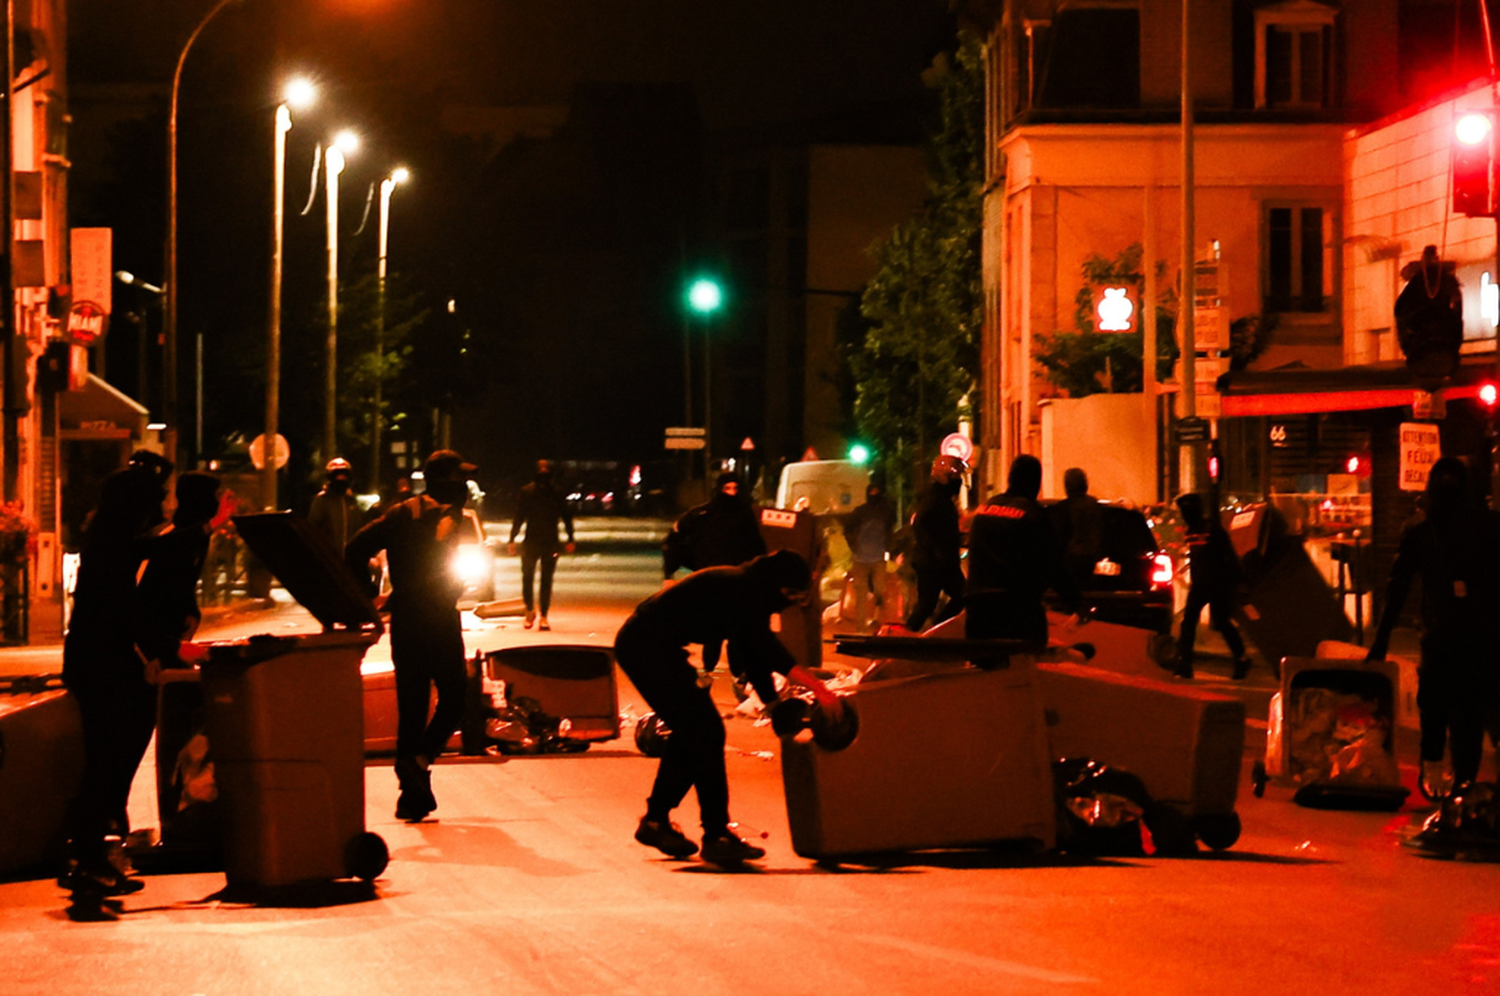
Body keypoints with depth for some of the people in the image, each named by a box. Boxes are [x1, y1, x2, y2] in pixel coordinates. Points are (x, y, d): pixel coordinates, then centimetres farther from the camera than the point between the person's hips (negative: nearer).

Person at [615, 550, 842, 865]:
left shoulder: (748, 592, 12)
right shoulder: (739, 589, -18)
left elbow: (757, 655, 16)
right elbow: (765, 648, -27)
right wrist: (816, 687, -32)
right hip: (647, 647, -11)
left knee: (691, 732, 18)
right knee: (705, 732, -9)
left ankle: (656, 820, 28)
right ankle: (716, 836, -7)